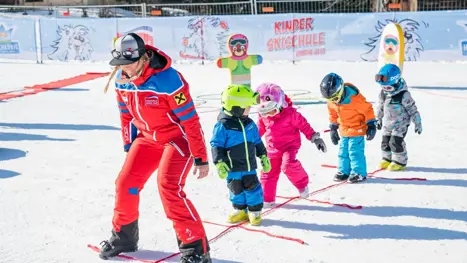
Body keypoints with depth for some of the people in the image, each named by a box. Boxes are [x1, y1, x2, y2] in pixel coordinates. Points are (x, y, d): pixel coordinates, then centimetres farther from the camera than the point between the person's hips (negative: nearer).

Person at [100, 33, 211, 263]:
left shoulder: (168, 79, -28)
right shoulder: (121, 80, -7)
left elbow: (190, 120, -23)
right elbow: (126, 115, 10)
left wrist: (201, 159, -19)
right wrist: (129, 148, 15)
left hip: (177, 138, -7)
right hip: (147, 138, 7)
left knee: (168, 187, -22)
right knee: (125, 183, 2)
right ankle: (123, 235, 27)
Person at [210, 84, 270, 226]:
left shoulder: (249, 123, 2)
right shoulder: (223, 125, -16)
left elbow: (257, 141, 13)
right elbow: (216, 145, -14)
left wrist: (264, 157, 15)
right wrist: (220, 163, -20)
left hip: (250, 166, 4)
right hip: (233, 167, -4)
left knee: (252, 187, 6)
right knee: (236, 190, 10)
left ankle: (255, 211, 22)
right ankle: (240, 210, 30)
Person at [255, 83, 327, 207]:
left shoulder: (289, 113, -18)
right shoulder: (263, 117, -4)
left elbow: (303, 125, -10)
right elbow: (259, 129, 15)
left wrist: (315, 138, -9)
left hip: (290, 145, -5)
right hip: (273, 149, 5)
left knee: (288, 165, -31)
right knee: (268, 173, 7)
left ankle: (302, 183, -4)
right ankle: (267, 199, 22)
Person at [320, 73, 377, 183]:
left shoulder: (354, 98, -27)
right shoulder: (332, 101, -5)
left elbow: (368, 109, -19)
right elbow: (333, 114, 12)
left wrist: (371, 125, -18)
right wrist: (333, 129, 16)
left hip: (357, 129, -7)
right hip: (344, 129, 7)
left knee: (355, 151, -8)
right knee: (343, 151, 12)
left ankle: (359, 173, 2)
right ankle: (344, 171, 24)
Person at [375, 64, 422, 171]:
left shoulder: (403, 95, -22)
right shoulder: (383, 93, -3)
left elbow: (412, 109, -15)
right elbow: (380, 107, 13)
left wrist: (418, 123, -11)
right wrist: (378, 119, 20)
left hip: (401, 124, -6)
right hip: (387, 123, 6)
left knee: (396, 142, -10)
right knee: (385, 141, 12)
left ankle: (400, 161, 7)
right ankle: (387, 159, 32)